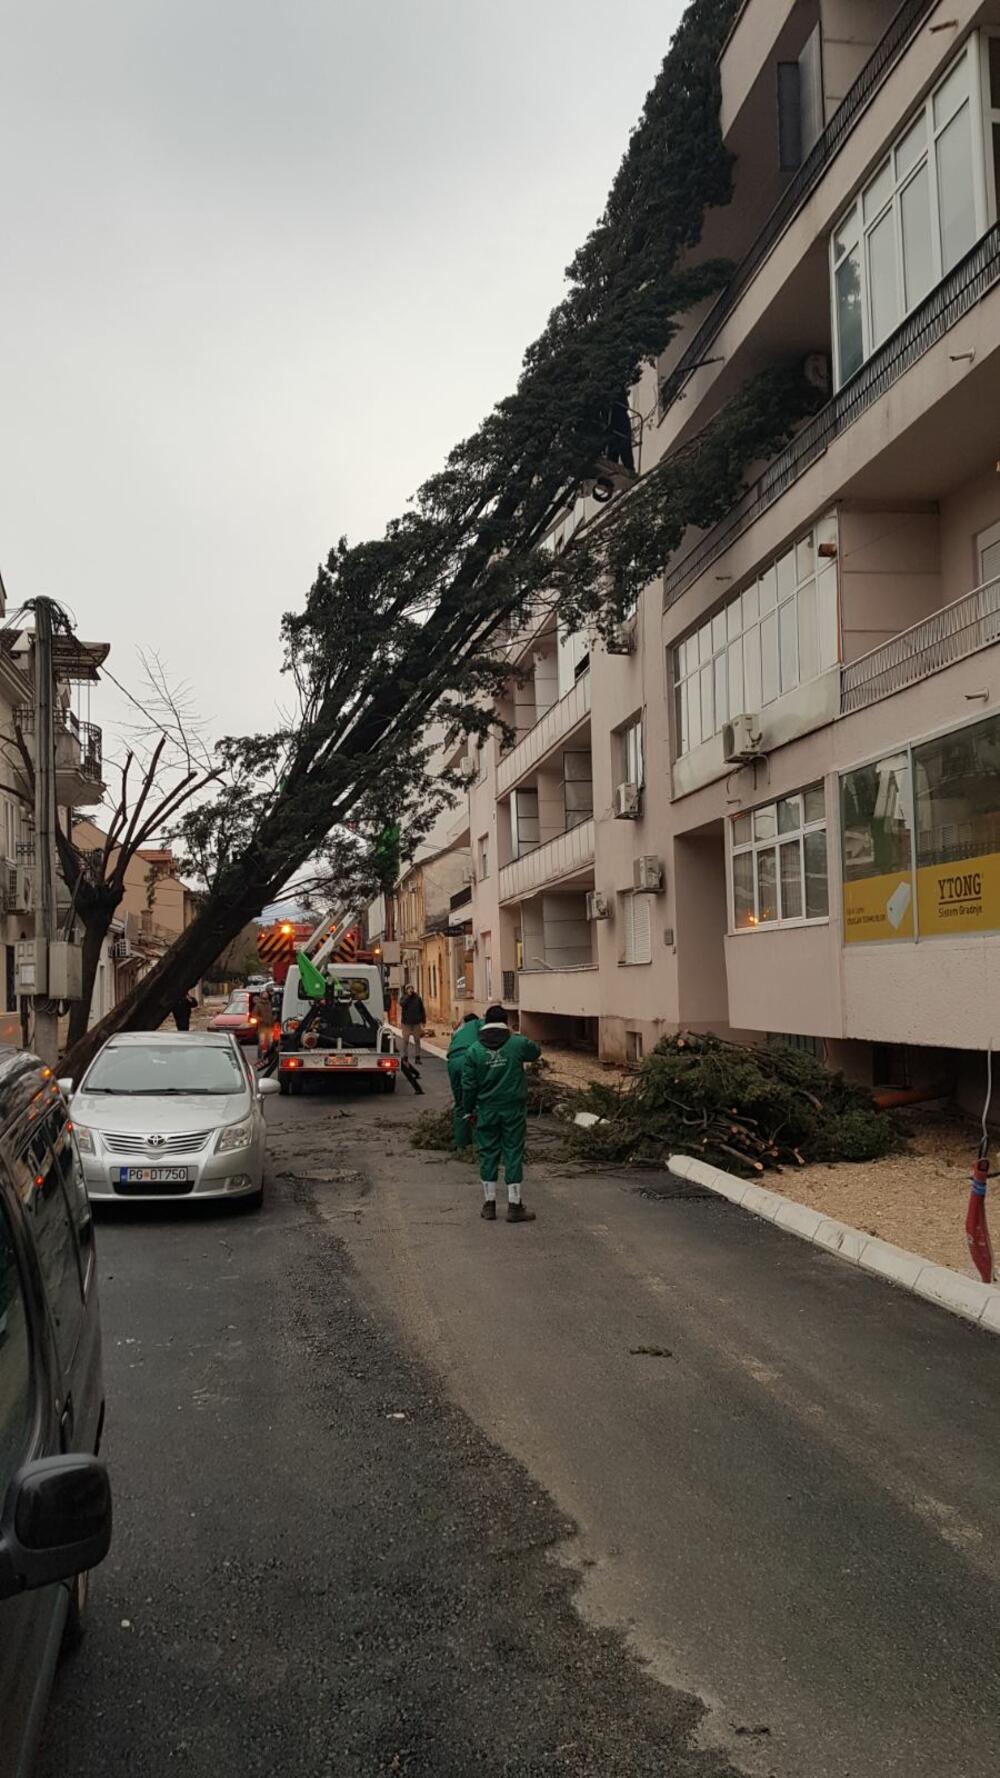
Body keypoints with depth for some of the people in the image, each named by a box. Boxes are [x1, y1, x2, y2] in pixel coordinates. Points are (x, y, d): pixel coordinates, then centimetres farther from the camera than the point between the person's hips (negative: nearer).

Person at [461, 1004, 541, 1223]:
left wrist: (469, 1110, 11)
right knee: (513, 1154, 4)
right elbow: (536, 1052, 15)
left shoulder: (474, 1050, -4)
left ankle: (489, 1204, 16)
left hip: (486, 1110, 1)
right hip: (513, 1109, -1)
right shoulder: (518, 1043, -7)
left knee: (488, 1154, 11)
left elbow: (468, 1084, -1)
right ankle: (514, 1206, 5)